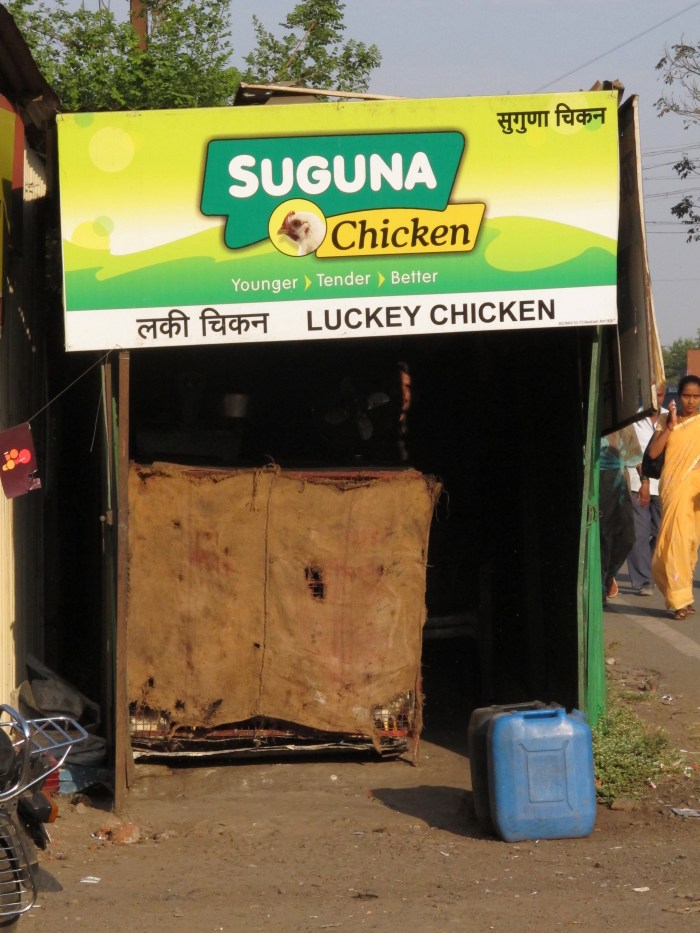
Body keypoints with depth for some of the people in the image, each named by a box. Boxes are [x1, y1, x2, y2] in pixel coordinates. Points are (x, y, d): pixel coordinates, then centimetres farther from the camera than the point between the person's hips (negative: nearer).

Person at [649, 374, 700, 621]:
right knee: (676, 541, -7)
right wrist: (671, 426, -10)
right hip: (672, 489, 0)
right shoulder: (666, 421, 7)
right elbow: (652, 452, -3)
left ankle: (679, 596, 18)